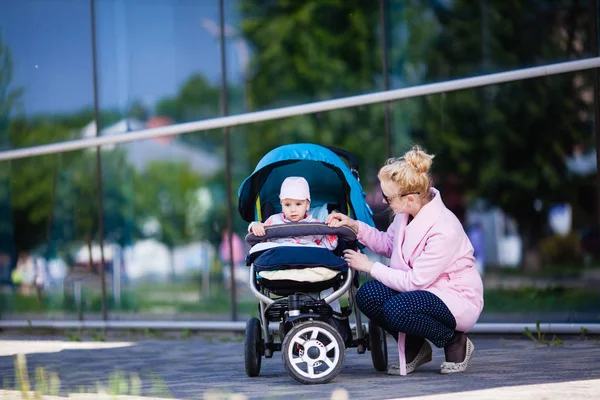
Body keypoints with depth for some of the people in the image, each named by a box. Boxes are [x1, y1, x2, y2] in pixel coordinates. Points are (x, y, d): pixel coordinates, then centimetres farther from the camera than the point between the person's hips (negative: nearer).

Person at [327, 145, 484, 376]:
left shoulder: (444, 229, -30)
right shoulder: (407, 212, -6)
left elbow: (414, 281, -25)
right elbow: (389, 244, 14)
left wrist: (369, 267, -17)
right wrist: (355, 227, -1)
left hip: (457, 299, -8)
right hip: (423, 291, 8)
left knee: (396, 309, -34)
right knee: (367, 295, -18)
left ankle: (456, 343, -6)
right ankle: (415, 348, 6)